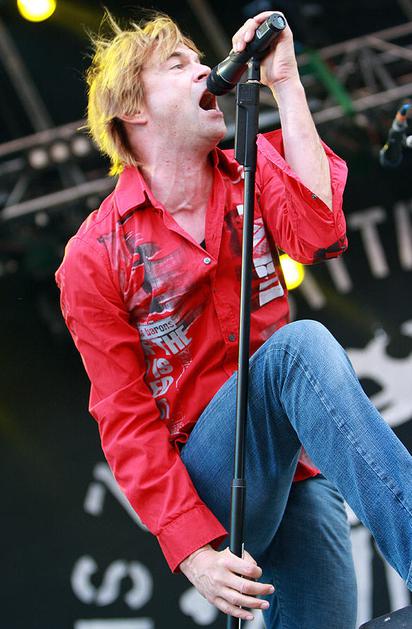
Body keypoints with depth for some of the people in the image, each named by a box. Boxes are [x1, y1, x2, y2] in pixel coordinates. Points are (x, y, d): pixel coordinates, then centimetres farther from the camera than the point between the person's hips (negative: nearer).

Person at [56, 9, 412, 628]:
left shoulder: (254, 172, 9)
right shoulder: (93, 258, -3)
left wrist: (285, 83, -14)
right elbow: (125, 419, -7)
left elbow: (318, 237, -15)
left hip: (299, 465, 4)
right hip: (203, 484, -4)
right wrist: (192, 548, -18)